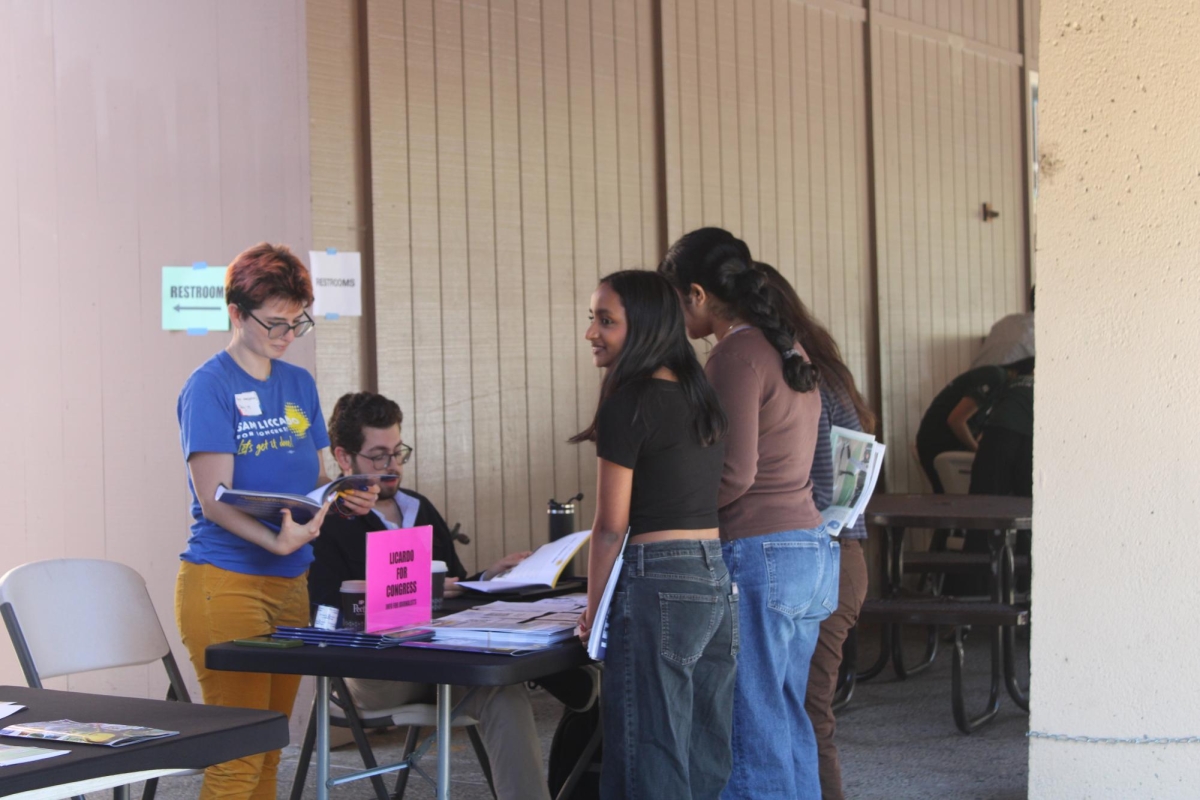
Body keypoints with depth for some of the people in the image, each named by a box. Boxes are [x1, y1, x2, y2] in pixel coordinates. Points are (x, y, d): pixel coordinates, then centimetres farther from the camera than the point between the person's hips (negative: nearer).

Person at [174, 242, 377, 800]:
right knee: (238, 755, -8)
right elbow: (214, 499, -16)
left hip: (290, 582, 7)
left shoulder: (299, 384, 12)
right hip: (225, 582, -7)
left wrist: (348, 498, -4)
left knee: (270, 749, 10)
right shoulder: (210, 387, -9)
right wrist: (276, 540, -30)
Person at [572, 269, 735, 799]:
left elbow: (611, 525, -10)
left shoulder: (628, 403, -11)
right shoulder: (700, 398, 13)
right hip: (720, 580, 8)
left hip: (659, 585, -8)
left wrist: (593, 609, 1)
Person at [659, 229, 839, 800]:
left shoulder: (735, 357, -13)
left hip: (756, 557, -9)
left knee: (752, 730, -3)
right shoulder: (789, 351, 15)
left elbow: (734, 475, -18)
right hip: (811, 552, 9)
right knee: (789, 721, 15)